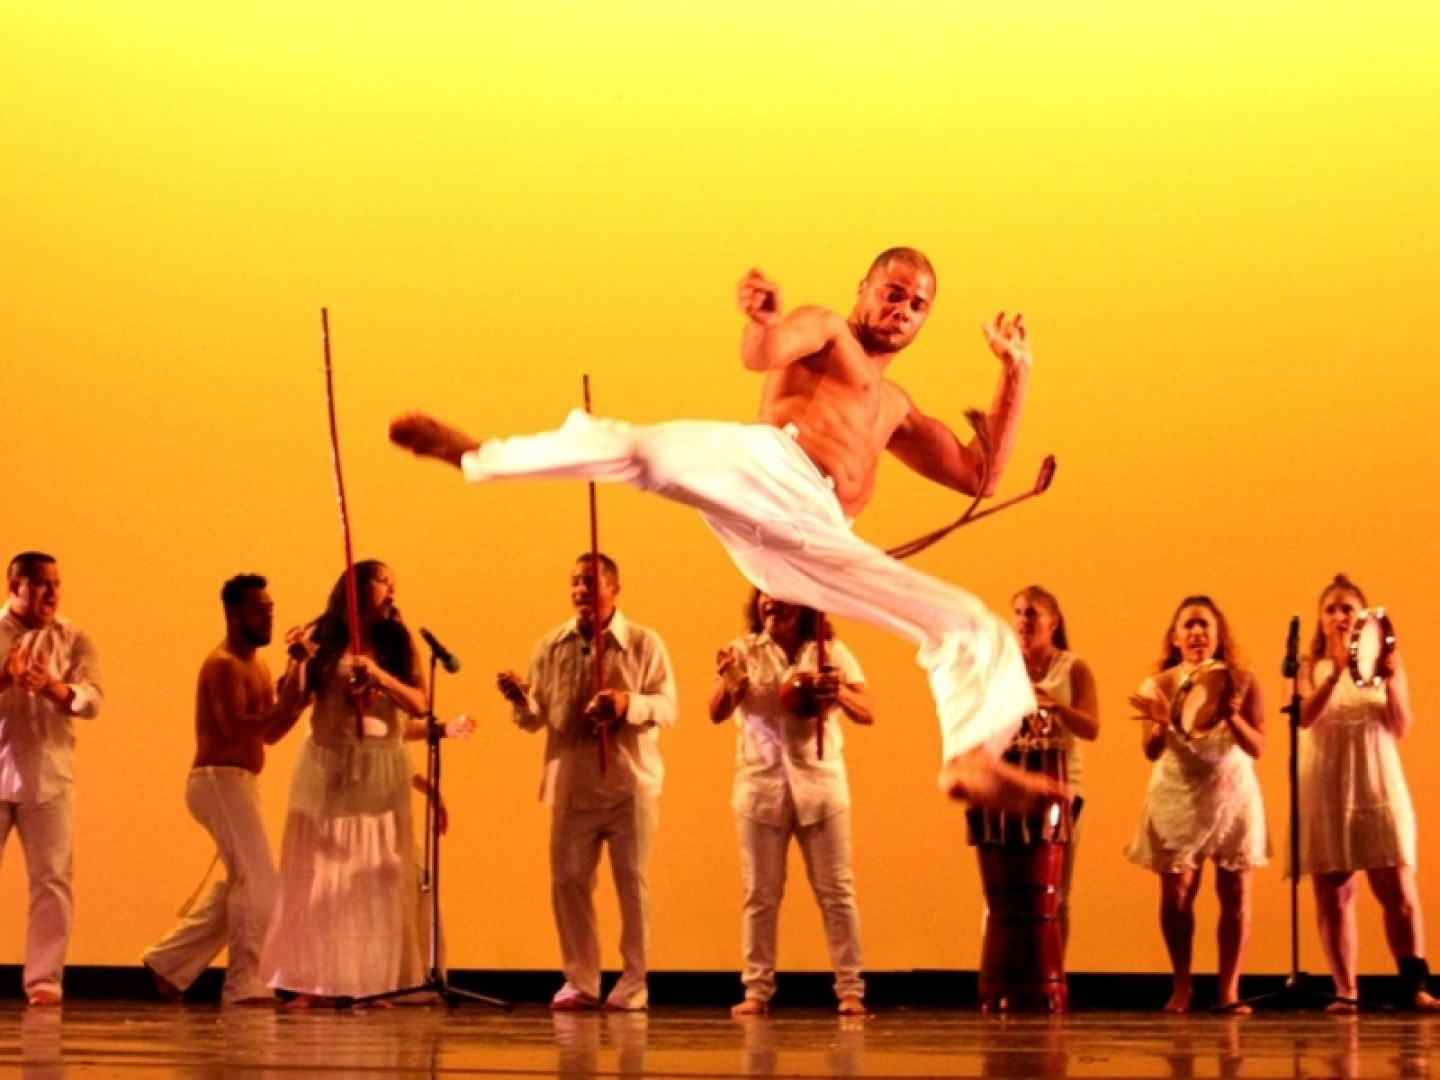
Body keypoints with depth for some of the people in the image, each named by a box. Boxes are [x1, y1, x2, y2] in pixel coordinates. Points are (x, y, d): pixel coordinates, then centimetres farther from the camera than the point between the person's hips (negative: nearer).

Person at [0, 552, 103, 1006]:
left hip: (48, 775, 1)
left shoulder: (73, 639, 6)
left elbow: (92, 700, -5)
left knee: (52, 879, -1)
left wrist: (53, 687, -25)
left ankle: (44, 979, 4)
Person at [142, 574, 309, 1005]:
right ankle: (245, 985, -7)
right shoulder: (224, 665, -13)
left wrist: (296, 701, -2)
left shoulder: (257, 666, 17)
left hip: (239, 782, 10)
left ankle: (168, 961, 20)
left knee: (239, 887, 15)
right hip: (220, 779, -10)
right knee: (258, 881, -11)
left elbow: (269, 734, 13)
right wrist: (284, 705, -31)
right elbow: (236, 728, -24)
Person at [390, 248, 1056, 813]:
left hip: (811, 541, 6)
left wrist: (1015, 373, 31)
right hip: (771, 471, -6)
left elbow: (982, 476, 33)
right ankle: (474, 456, -26)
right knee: (647, 451, -36)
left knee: (981, 632, 3)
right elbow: (762, 355, -3)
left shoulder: (896, 410, 39)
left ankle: (974, 762, -11)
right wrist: (762, 321, -28)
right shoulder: (824, 330, 21)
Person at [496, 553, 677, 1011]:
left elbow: (667, 708, -6)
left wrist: (629, 703, -24)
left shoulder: (644, 644, 0)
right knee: (568, 881, 3)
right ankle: (579, 981, 14)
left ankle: (633, 983, 12)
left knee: (632, 882, 3)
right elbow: (536, 718, 7)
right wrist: (520, 699, -15)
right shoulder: (550, 647, 7)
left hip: (631, 783, -2)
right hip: (572, 784, 3)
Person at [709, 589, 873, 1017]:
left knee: (836, 892, -1)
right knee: (760, 895, 3)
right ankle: (757, 990, 8)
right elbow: (717, 712, -6)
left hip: (820, 785, 0)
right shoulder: (744, 652, 4)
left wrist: (838, 693, -23)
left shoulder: (832, 653, 3)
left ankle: (850, 990, 1)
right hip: (761, 785, 1)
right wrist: (727, 678, -28)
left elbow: (866, 713, -2)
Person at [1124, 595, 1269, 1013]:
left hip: (1232, 795, 0)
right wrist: (1161, 723, -31)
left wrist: (1233, 718, -27)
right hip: (1178, 797, 0)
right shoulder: (1159, 685, -4)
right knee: (1176, 892, -4)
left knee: (1235, 892, -1)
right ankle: (1181, 986, 9)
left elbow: (1258, 748, -9)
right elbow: (1152, 751, -10)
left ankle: (1229, 989, 5)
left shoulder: (1241, 682, -4)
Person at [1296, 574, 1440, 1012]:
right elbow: (1305, 718, -13)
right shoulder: (1310, 668, 5)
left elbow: (1401, 728, 0)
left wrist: (1391, 682, -17)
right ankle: (1345, 991, 1)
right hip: (1326, 790, 0)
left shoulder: (1386, 661, 8)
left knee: (1398, 891, -8)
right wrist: (1337, 672, -27)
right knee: (1333, 896, -1)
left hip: (1379, 787, 0)